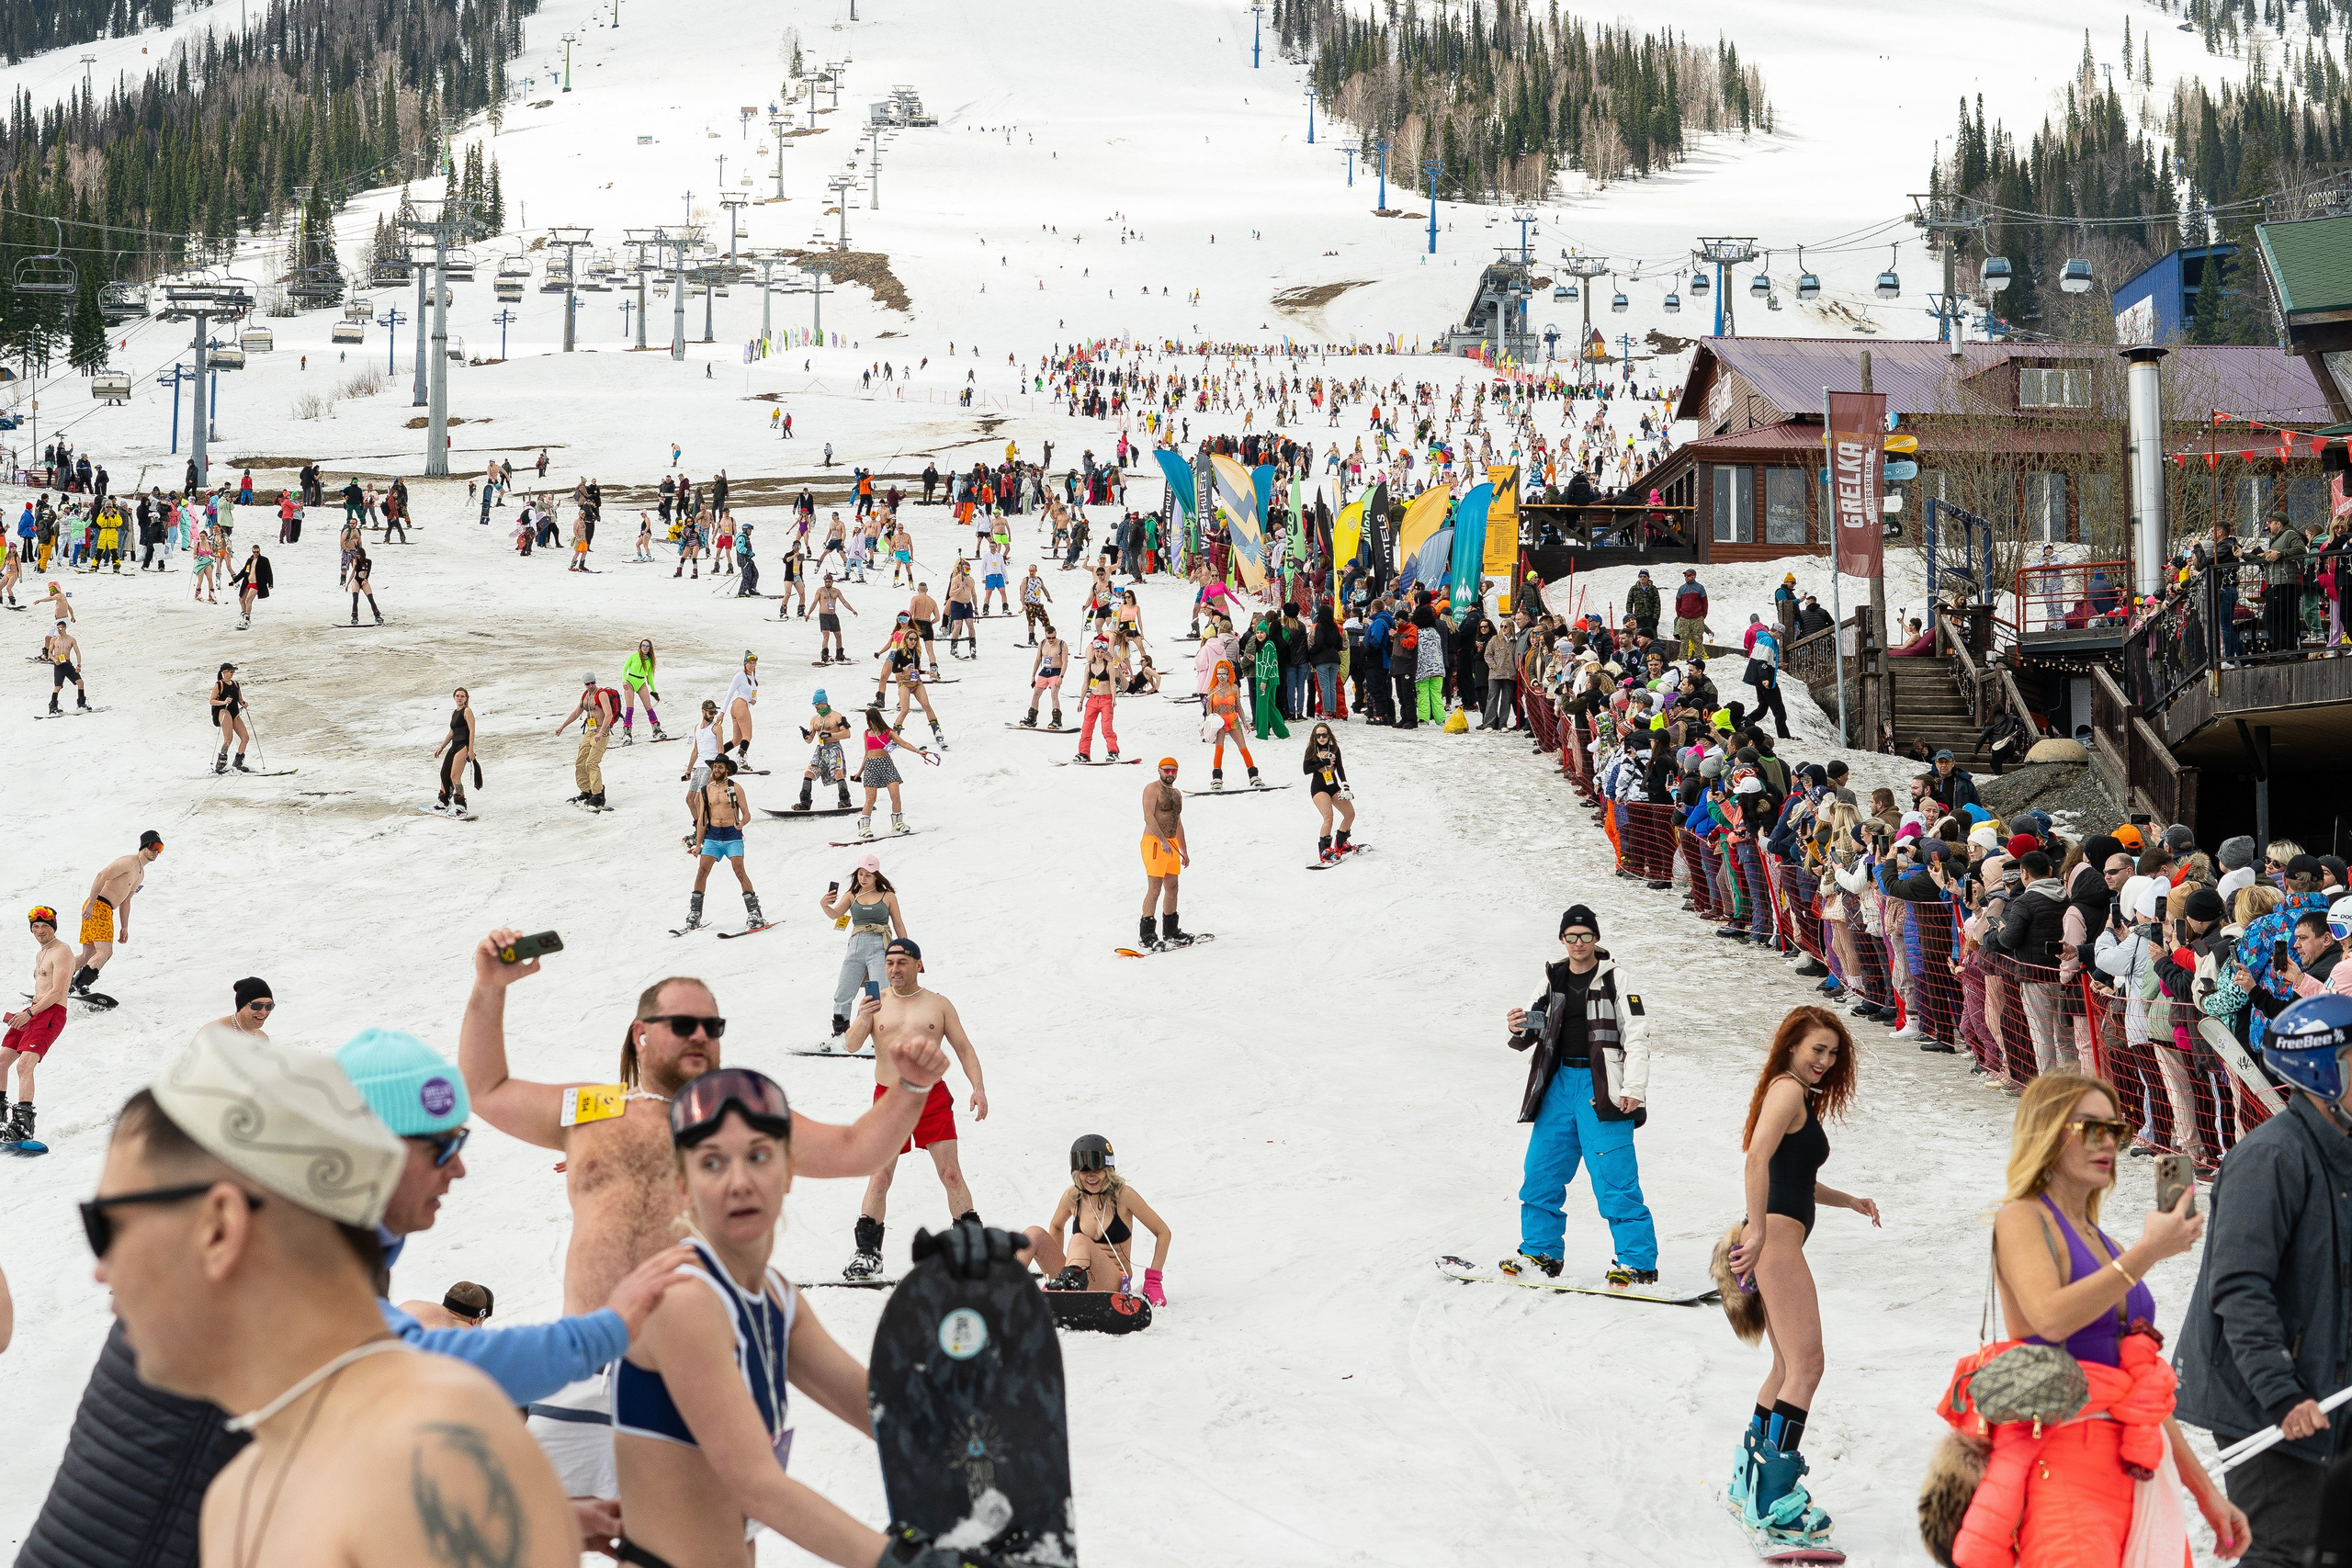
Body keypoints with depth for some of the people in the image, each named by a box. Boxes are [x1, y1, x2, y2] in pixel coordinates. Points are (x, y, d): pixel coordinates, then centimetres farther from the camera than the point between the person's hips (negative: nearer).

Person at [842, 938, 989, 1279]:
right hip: (888, 1098, 0)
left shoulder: (939, 1005, 7)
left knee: (952, 1174, -4)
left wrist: (978, 1087, -4)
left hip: (932, 1097, 0)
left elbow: (964, 1048, 10)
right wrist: (861, 1019, -24)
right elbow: (851, 1045, -3)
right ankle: (867, 1253, 2)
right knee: (879, 1177, -3)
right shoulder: (876, 1003, 6)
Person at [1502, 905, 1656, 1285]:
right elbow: (1534, 1035, 18)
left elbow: (1637, 1037, -6)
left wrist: (1634, 1089, -15)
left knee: (1614, 1180, -10)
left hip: (1601, 1087, -5)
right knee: (1541, 1174, 6)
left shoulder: (1614, 980, -2)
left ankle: (1638, 1264, -6)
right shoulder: (1552, 980, 12)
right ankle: (1540, 1253, 19)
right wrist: (1519, 1030, -6)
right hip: (1560, 1082, 5)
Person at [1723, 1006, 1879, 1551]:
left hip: (1777, 1242, 11)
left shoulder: (1797, 1095, 23)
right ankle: (1773, 1502, -18)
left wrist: (1849, 1201, 23)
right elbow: (1758, 1160, -23)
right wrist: (1758, 1232, -23)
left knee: (1788, 1366, 17)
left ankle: (1750, 1483, 25)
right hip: (1777, 1238, -11)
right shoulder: (1788, 1091, -8)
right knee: (1806, 1365, -14)